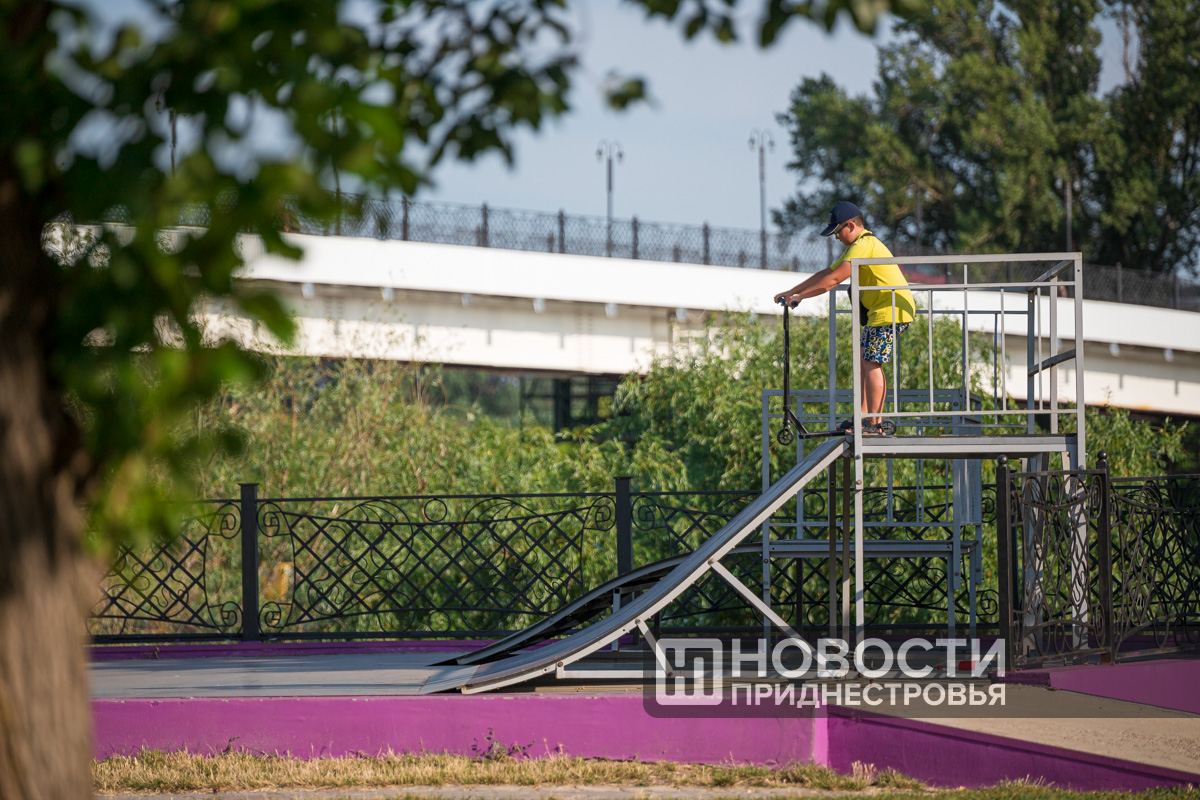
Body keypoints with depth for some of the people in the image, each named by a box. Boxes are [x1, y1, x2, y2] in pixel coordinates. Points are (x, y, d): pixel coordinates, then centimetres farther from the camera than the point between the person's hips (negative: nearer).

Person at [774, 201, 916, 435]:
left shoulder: (864, 245, -14)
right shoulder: (857, 247, 19)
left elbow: (833, 280, -20)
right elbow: (825, 274, 20)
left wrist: (800, 296, -15)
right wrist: (790, 292, 16)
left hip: (890, 311, -10)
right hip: (884, 311, 10)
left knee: (871, 364, -9)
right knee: (865, 363, 11)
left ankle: (873, 423, -8)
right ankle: (865, 416, 13)